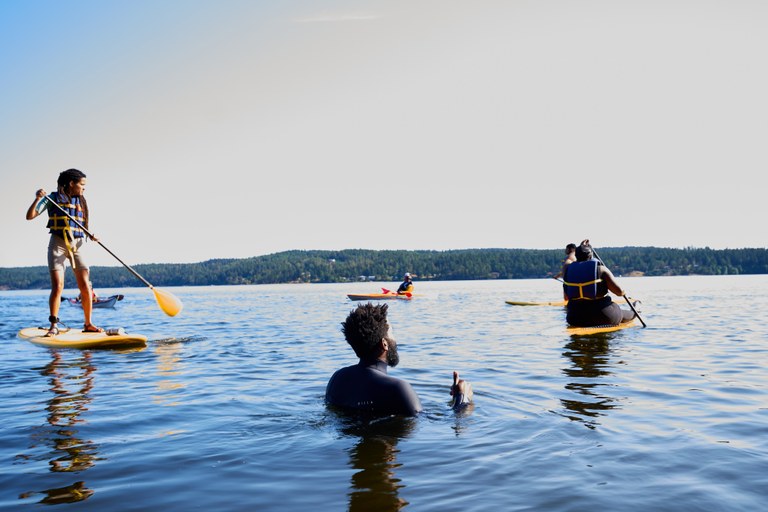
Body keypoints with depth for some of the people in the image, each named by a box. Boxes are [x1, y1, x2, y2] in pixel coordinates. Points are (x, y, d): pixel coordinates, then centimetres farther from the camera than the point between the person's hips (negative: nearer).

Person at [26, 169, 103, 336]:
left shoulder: (81, 202, 14)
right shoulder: (52, 198, 1)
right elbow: (30, 216, -4)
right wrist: (37, 199, -19)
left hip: (77, 245, 4)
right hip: (58, 245, -4)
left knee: (85, 287, -2)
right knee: (57, 286, -12)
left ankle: (88, 324, 8)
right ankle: (54, 326, -3)